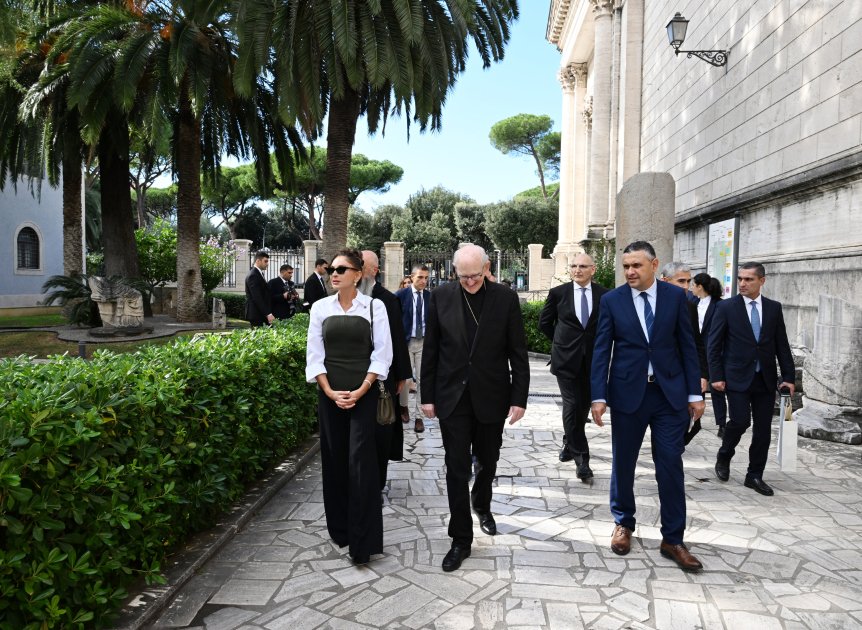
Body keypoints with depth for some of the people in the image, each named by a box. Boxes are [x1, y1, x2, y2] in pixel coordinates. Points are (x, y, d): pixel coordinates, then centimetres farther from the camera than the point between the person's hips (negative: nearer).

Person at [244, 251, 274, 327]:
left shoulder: (258, 273, 16)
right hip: (256, 315, -9)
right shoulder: (253, 275, -15)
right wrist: (268, 314, -23)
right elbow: (257, 298, -21)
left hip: (261, 313, 9)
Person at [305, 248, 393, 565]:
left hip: (363, 393, -3)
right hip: (330, 394, 3)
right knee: (334, 460, 9)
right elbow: (314, 354, 4)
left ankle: (362, 540, 3)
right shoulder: (320, 308, 5)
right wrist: (330, 392, -8)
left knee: (360, 462, -6)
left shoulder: (374, 307, -2)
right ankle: (339, 528, 26)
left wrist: (361, 391, -13)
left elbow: (382, 353, -5)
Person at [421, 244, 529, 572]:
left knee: (487, 461, 18)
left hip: (490, 397, 0)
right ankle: (461, 539, 15)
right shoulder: (441, 296, -2)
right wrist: (428, 395, 1)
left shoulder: (506, 299, -5)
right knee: (457, 469, 2)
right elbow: (430, 350, 2)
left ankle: (482, 504, 48)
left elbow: (518, 354, -2)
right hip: (452, 396, 0)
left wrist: (519, 398, -5)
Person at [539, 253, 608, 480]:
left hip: (593, 359, 2)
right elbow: (544, 322, 9)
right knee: (572, 406, -7)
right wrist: (561, 341, 8)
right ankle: (581, 457, -1)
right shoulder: (558, 293, -1)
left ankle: (569, 444, 35)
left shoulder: (604, 295, 0)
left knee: (583, 406, 11)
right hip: (566, 359, -2)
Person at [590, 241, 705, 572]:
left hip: (670, 393, 0)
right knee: (623, 463, 11)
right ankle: (623, 523, 32)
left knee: (671, 466, 2)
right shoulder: (611, 300, -1)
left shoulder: (676, 296, 1)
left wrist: (695, 393, 1)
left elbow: (687, 346, 3)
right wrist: (599, 396, -9)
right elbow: (601, 350, -3)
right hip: (627, 392, 0)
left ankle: (673, 539, 15)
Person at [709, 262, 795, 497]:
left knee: (763, 429, 5)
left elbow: (782, 345, 9)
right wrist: (716, 376, -9)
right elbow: (714, 344, -3)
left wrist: (789, 376, 4)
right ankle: (724, 455, 19)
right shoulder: (726, 307, -3)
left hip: (766, 379, 3)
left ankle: (755, 476, 18)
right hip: (737, 377, -3)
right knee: (740, 421, -11)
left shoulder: (774, 308, 7)